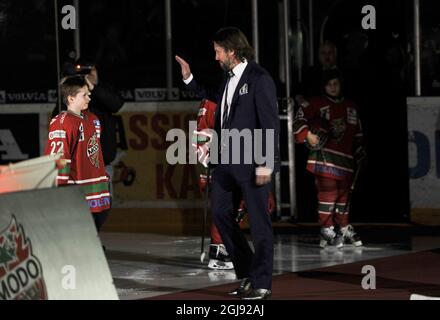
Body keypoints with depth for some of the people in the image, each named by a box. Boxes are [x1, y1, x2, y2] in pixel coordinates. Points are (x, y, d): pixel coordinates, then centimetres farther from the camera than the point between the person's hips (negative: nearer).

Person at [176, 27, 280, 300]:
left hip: (252, 163, -9)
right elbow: (214, 102, 30)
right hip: (226, 160, 9)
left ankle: (262, 283, 7)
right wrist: (189, 79, 24)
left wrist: (266, 164, -19)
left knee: (258, 221, -1)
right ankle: (247, 274, 22)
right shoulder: (229, 78, 13)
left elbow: (271, 122, -16)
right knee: (221, 213, 11)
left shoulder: (259, 79, -12)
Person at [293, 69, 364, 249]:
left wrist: (361, 156, 18)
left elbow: (357, 135, 22)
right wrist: (308, 135, -18)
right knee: (327, 192, -11)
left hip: (345, 159, 5)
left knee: (343, 193, 13)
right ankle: (327, 230, -8)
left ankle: (344, 229, 24)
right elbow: (299, 120, -3)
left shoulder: (351, 107, 17)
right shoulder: (316, 104, 0)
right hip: (324, 157, -5)